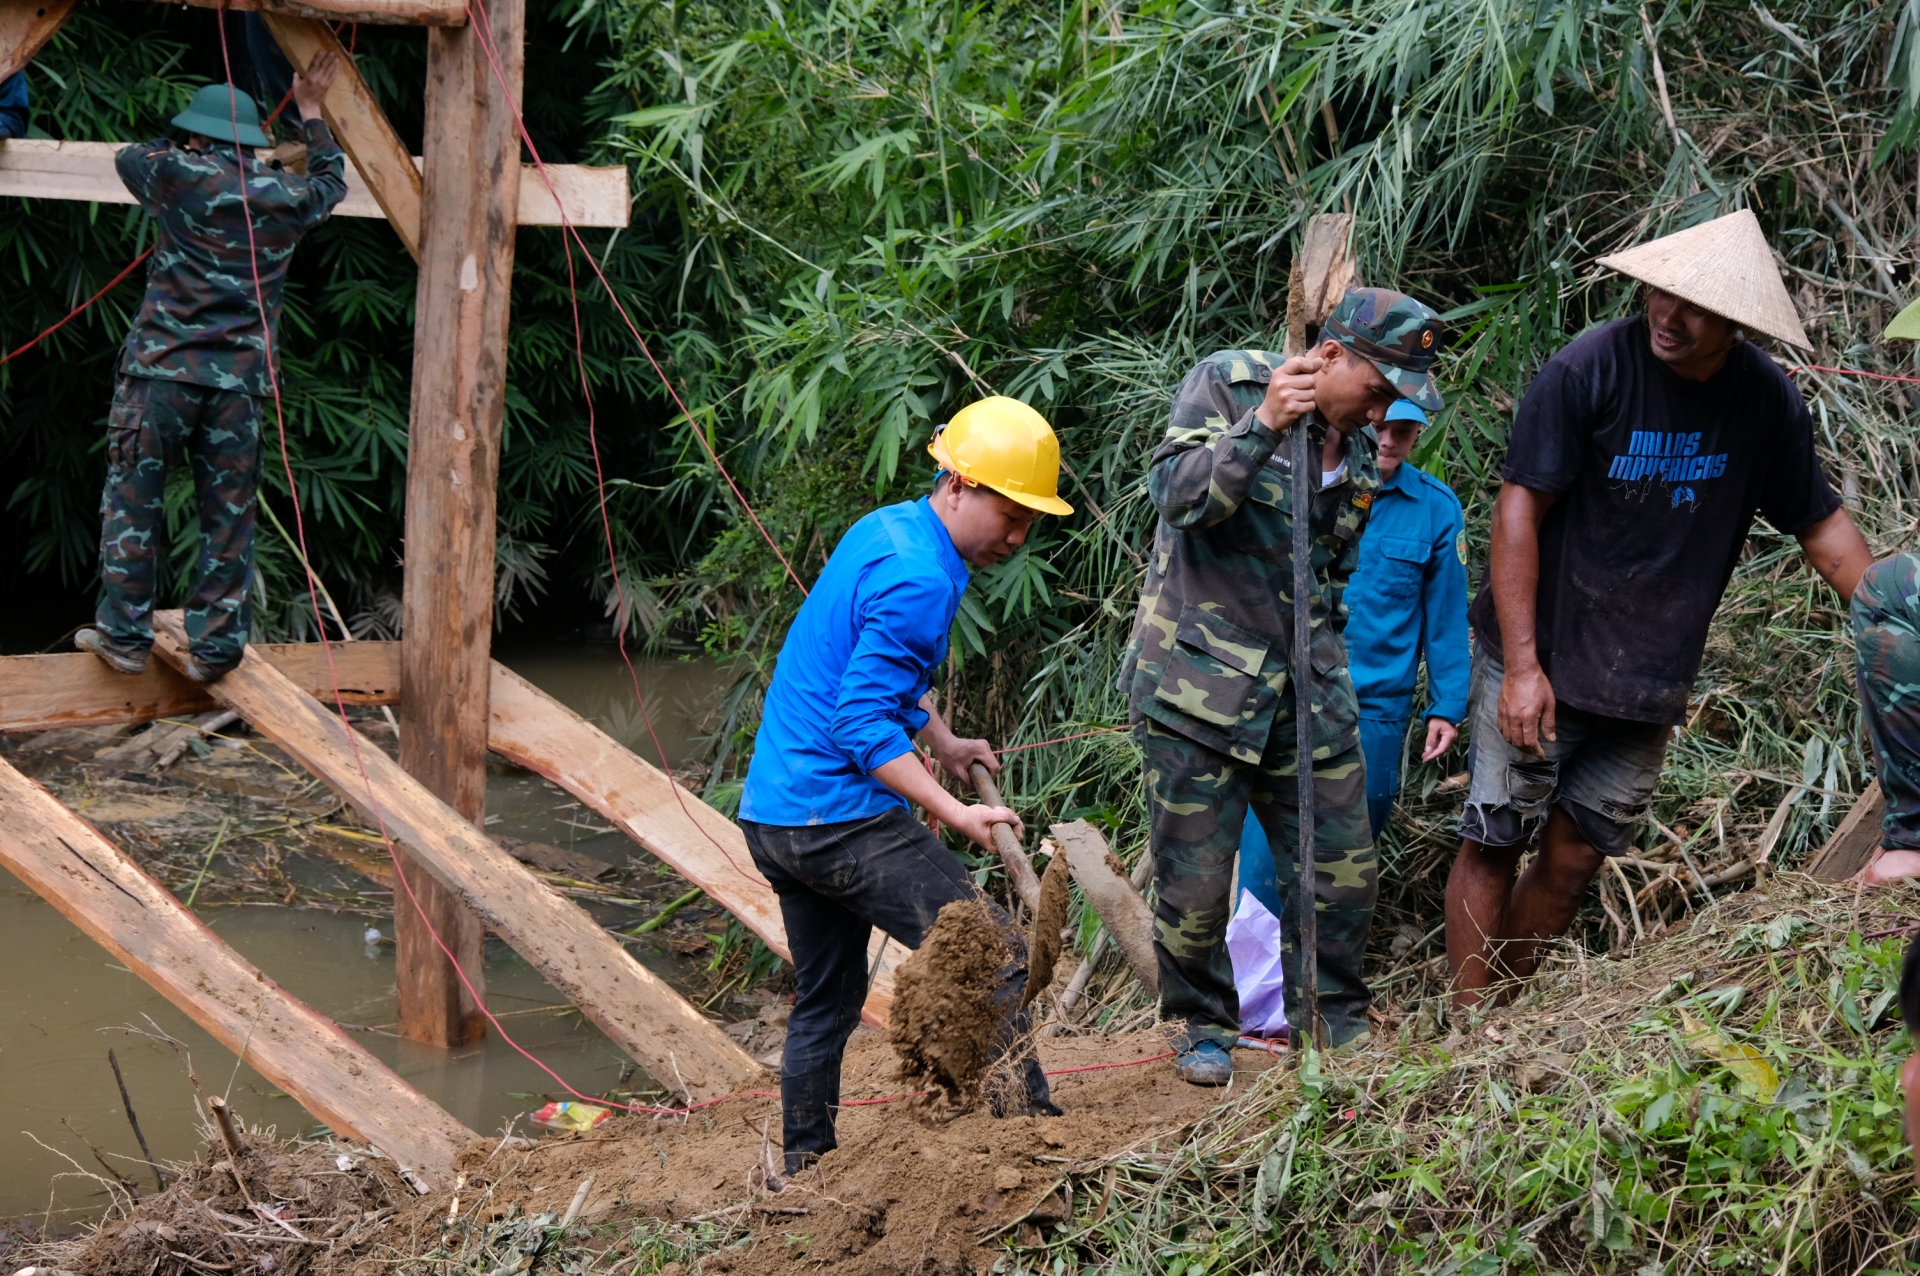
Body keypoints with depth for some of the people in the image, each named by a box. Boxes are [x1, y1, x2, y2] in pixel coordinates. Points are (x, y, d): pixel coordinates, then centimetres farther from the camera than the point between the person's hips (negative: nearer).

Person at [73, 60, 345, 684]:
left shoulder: (181, 174, -2)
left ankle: (125, 634, 3)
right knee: (229, 514, 7)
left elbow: (129, 156, 20)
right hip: (240, 376, 2)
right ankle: (215, 646, 7)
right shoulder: (286, 196, 6)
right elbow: (331, 181, 30)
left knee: (132, 501, 4)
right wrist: (312, 112, 40)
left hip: (163, 367, -2)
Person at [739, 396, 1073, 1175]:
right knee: (995, 957, -10)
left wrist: (944, 744, 22)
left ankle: (804, 1171, 25)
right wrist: (957, 814, -25)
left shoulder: (885, 529, 13)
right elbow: (864, 725, -22)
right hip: (840, 814, -10)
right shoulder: (918, 581, -18)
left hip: (772, 813, 10)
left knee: (825, 1000, 19)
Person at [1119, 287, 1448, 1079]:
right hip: (1198, 679, -5)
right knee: (1195, 877, -1)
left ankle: (1332, 1022, 21)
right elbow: (1176, 492, -19)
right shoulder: (1227, 384, -6)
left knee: (1344, 867, 4)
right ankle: (1201, 1026, 19)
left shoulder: (1360, 453, 11)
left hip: (1307, 687, 5)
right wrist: (1263, 427, -29)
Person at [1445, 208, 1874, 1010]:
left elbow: (1822, 528, 8)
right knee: (1493, 844, -2)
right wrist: (1522, 665, -17)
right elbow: (1519, 507, -14)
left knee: (1573, 859, 6)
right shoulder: (1590, 371, -16)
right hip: (1542, 662, -3)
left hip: (1651, 685, 3)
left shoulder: (1767, 401, -3)